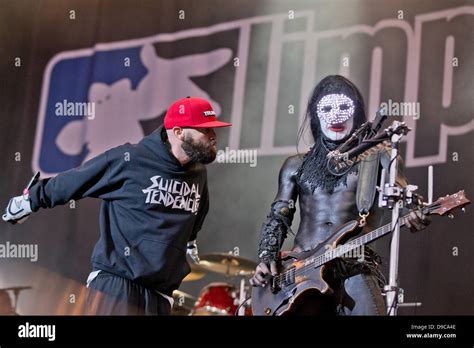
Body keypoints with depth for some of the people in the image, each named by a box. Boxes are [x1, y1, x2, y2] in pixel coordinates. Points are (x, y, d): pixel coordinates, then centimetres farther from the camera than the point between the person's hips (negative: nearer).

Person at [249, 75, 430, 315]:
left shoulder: (374, 157, 10)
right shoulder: (297, 165, 18)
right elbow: (277, 217, 17)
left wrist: (415, 215, -26)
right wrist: (266, 258, 0)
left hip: (354, 266, -2)